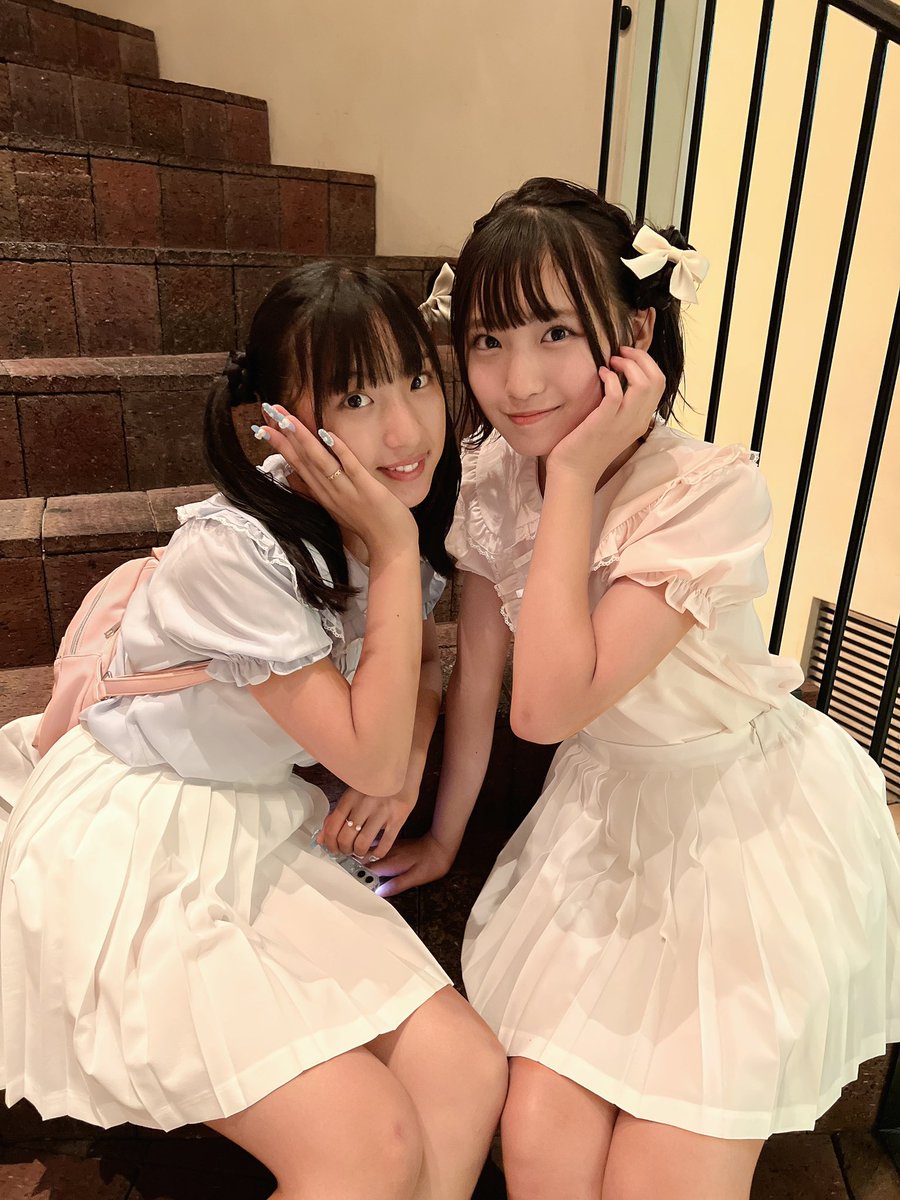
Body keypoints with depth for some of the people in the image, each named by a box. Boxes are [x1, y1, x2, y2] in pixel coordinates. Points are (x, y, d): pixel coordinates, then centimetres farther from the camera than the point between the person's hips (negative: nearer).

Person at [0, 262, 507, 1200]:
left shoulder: (400, 517, -4)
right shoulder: (231, 551, -27)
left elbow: (420, 664, 14)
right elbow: (368, 753, -22)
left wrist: (407, 768, -7)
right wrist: (393, 548, -26)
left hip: (260, 831, 6)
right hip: (127, 852, -6)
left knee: (468, 1073, -8)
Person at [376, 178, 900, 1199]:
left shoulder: (712, 492, -25)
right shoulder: (494, 477, -9)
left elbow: (548, 705, -33)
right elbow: (476, 679, 0)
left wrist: (574, 478, -29)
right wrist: (443, 838, 10)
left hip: (745, 818, -3)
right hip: (604, 807, 4)